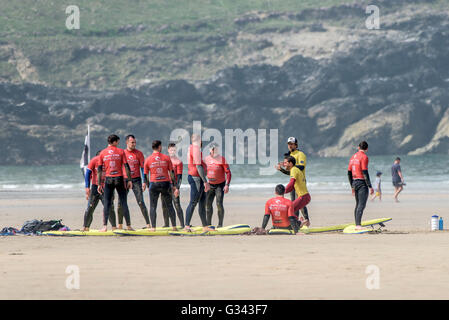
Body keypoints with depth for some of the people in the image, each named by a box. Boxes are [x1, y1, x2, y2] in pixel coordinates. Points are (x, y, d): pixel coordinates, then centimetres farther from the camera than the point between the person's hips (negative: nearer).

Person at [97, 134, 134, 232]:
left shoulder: (102, 153, 4)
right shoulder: (120, 151, 0)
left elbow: (99, 170, 3)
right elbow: (126, 166, -4)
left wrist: (99, 184, 6)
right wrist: (129, 180, 0)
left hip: (108, 180, 1)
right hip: (119, 179, -1)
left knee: (107, 204, 4)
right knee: (123, 202, 5)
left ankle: (105, 226, -4)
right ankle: (128, 226, 5)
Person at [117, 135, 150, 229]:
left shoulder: (139, 153, 1)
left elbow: (143, 168, 2)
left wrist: (144, 182, -6)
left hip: (136, 180, -2)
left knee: (141, 202, -8)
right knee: (121, 203, 0)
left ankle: (148, 224, -6)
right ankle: (120, 225, 11)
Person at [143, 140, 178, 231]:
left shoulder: (148, 159, 0)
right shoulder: (166, 158, 1)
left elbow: (145, 175, 3)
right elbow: (171, 173, 1)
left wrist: (148, 186, 15)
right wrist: (173, 186, 7)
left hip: (154, 184, -1)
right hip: (165, 183, 1)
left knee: (153, 206, 5)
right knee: (169, 206, 9)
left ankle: (153, 227, -2)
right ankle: (174, 226, 11)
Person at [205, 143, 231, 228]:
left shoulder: (222, 159, -12)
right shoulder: (207, 159, 3)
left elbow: (228, 172, -13)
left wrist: (227, 185, -22)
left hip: (220, 185, -5)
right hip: (210, 185, 5)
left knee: (219, 204, -14)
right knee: (208, 204, 2)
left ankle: (220, 224, -7)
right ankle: (208, 223, 12)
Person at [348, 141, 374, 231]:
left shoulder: (353, 157, 14)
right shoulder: (364, 157, -10)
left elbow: (349, 173, 16)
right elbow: (365, 173, -16)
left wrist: (352, 186, 23)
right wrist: (370, 187, -15)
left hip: (354, 182, 8)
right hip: (362, 183, -8)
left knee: (358, 205, 14)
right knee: (361, 205, -13)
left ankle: (357, 225, 15)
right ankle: (358, 225, -22)